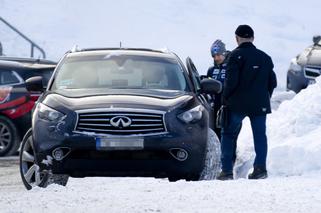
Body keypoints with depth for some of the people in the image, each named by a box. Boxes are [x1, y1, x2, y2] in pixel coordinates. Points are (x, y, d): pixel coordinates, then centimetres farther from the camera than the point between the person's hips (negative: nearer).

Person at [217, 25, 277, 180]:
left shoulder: (236, 55, -7)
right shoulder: (265, 58, 12)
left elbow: (231, 80, -14)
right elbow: (272, 82, 15)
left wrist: (225, 98, -1)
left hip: (237, 104, -4)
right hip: (260, 105, 4)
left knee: (228, 134, 7)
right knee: (260, 135, 6)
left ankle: (227, 170, 1)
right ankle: (260, 167, -8)